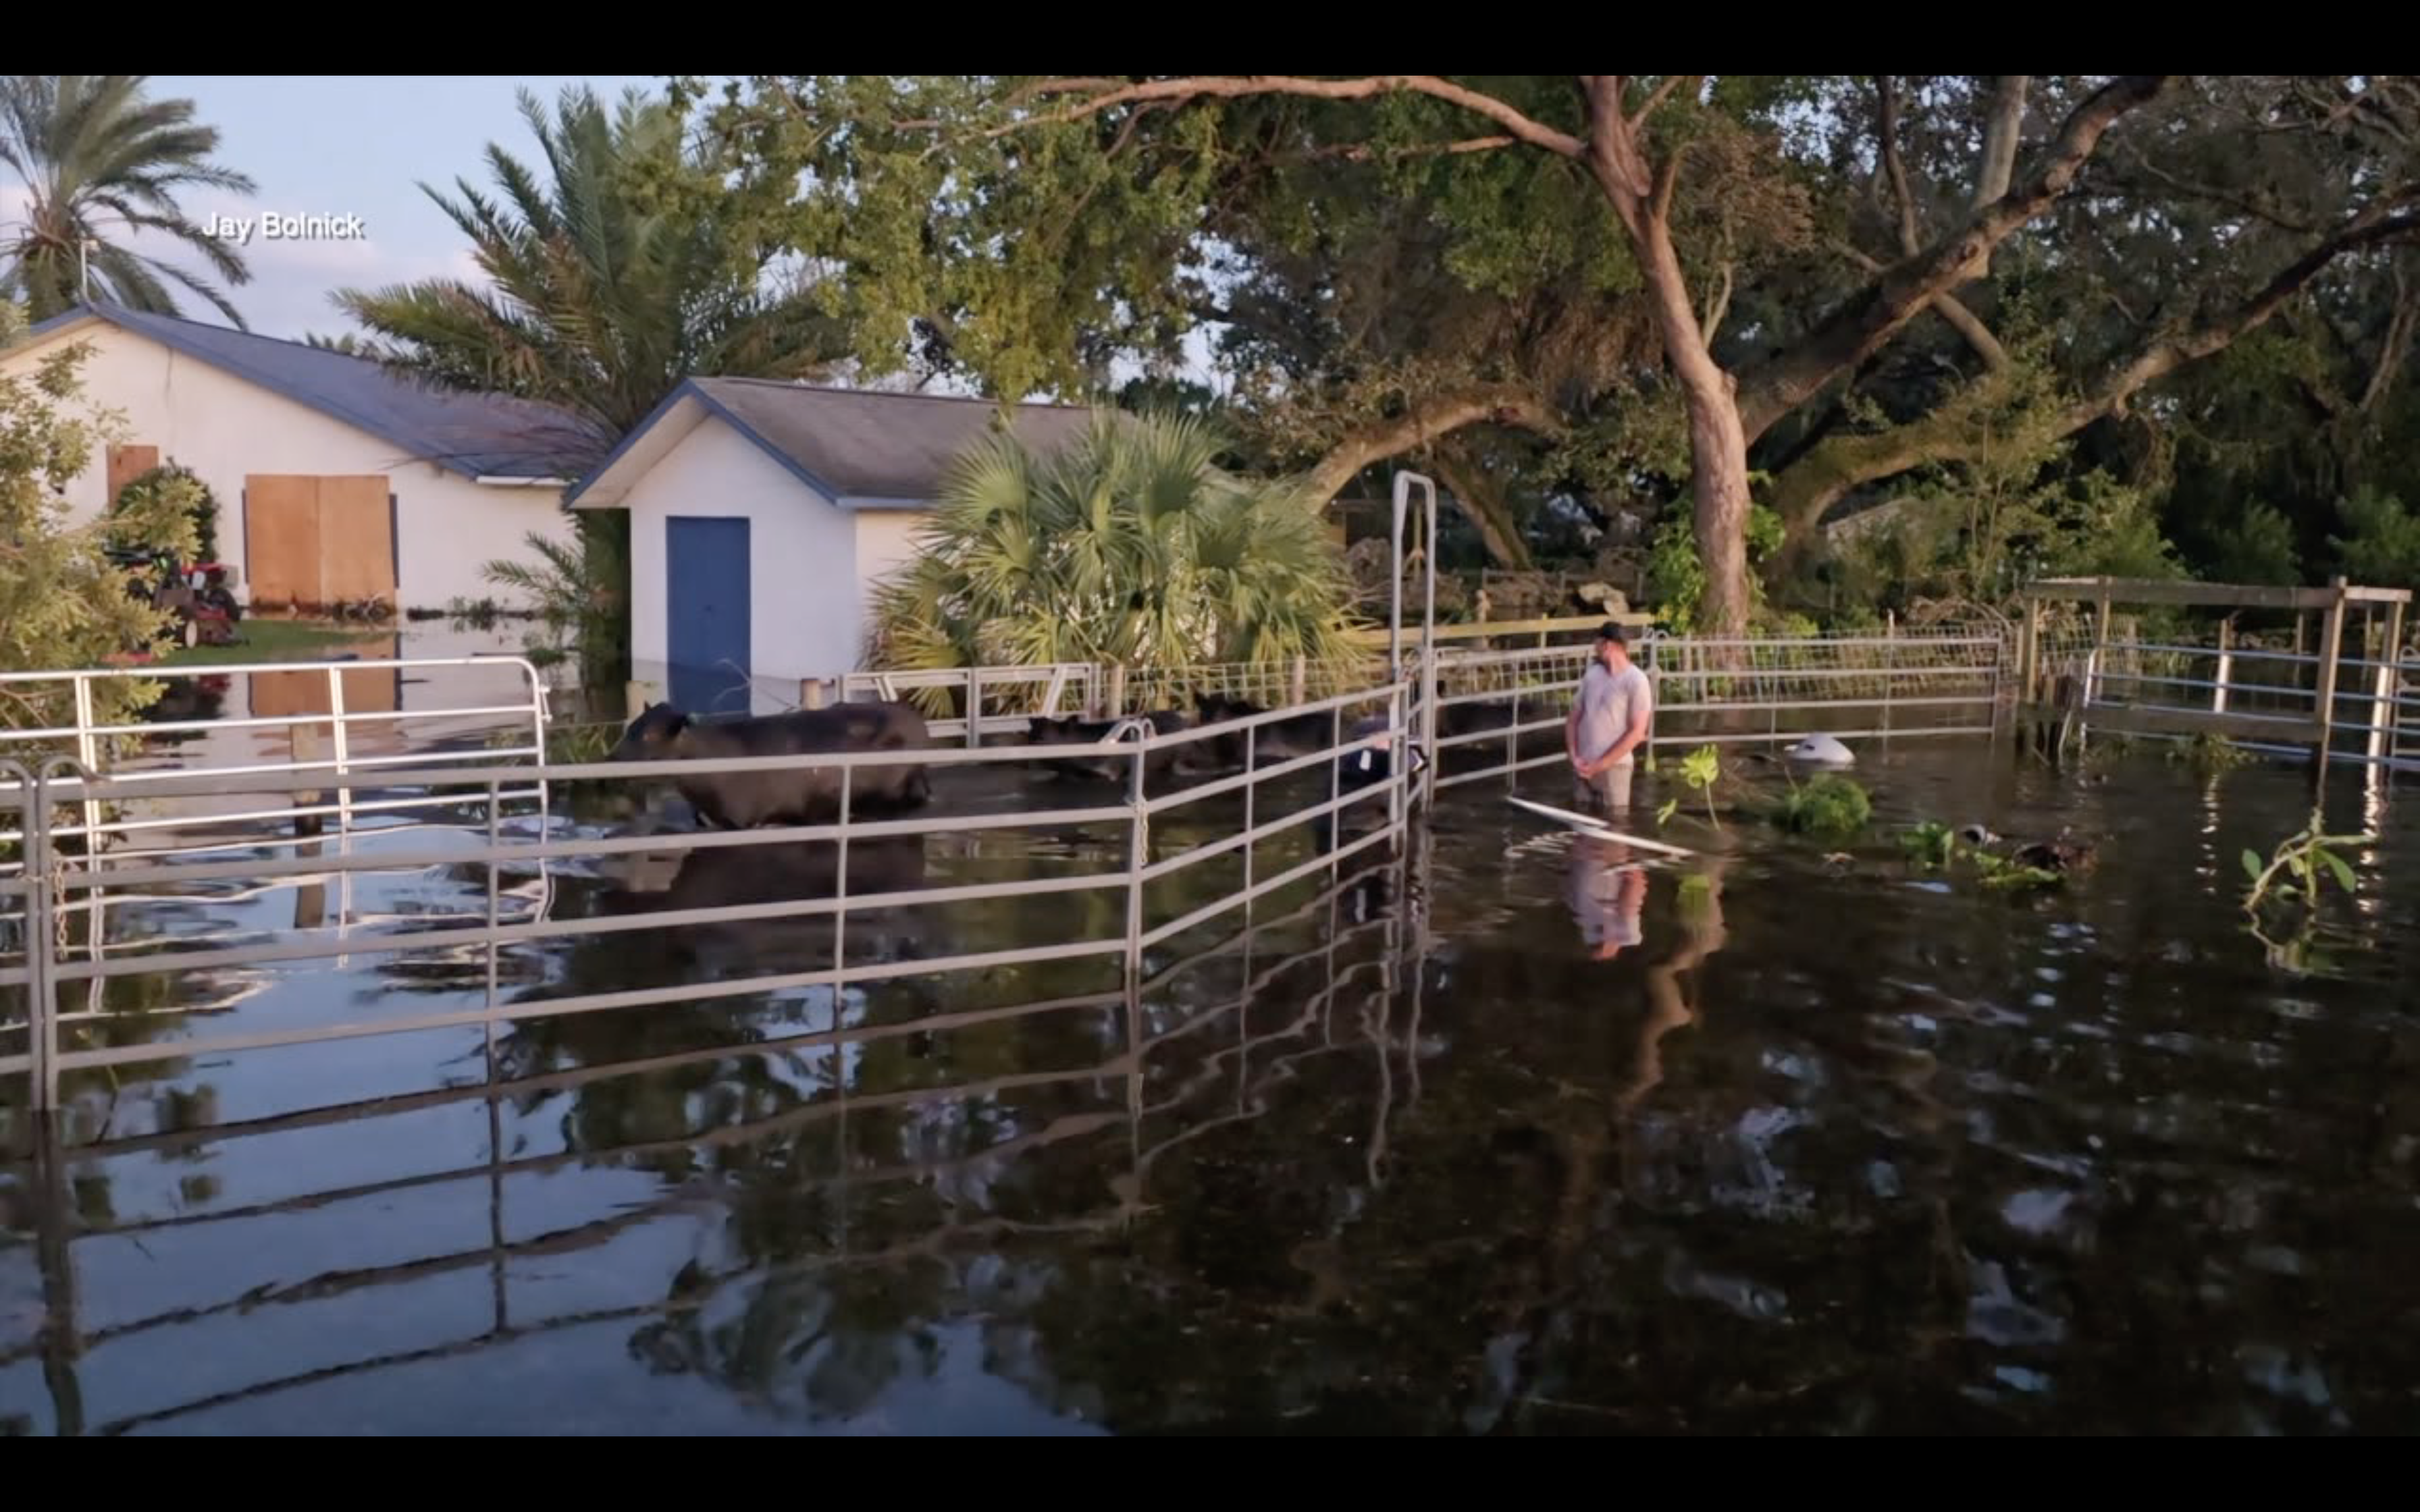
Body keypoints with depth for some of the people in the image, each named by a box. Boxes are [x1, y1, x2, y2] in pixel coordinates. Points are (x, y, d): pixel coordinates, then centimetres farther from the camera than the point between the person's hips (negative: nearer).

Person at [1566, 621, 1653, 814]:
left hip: (1614, 767, -5)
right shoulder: (1591, 675, 9)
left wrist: (1600, 765, -13)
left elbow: (1636, 733, -12)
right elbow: (1573, 720, 12)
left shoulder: (1636, 681, -8)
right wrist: (1574, 757, -4)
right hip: (1584, 768, 5)